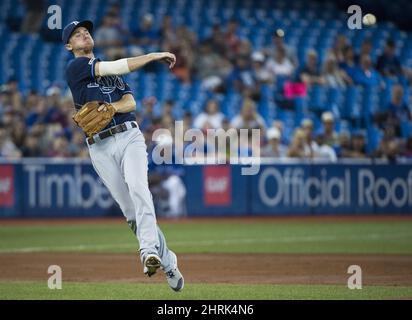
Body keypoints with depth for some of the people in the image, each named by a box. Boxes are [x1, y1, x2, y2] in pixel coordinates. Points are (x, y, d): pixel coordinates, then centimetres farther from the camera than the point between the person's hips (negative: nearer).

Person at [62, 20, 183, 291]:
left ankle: (149, 249, -39)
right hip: (101, 147, -2)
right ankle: (167, 261, 8)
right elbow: (117, 67, -9)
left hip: (130, 136, 2)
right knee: (130, 210, -3)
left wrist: (110, 107, -13)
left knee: (138, 187, -26)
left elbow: (130, 102, 9)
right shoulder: (76, 66, 4)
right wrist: (154, 55, -8)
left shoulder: (112, 71, 22)